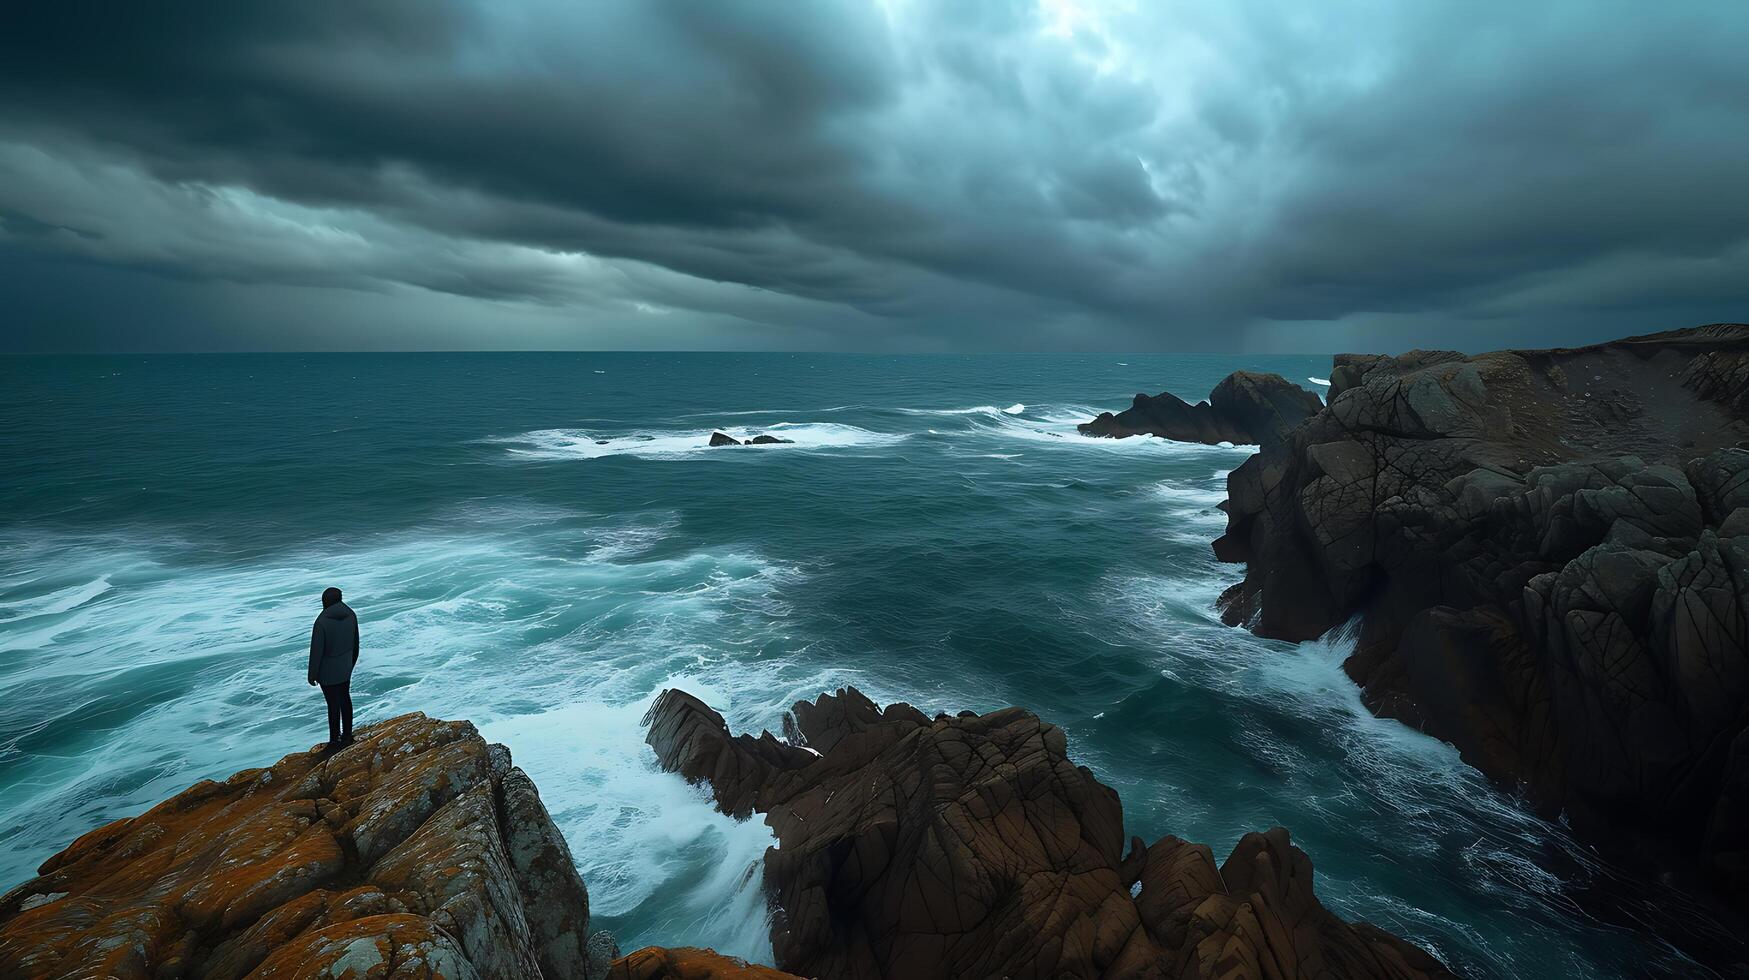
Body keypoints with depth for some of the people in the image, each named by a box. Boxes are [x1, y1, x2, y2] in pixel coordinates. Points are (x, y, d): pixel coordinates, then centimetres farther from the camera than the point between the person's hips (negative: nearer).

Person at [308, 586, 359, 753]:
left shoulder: (322, 622, -25)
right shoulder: (351, 615, -5)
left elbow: (316, 651, -18)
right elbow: (355, 643, 7)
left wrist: (312, 674, -6)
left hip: (328, 672, -6)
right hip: (345, 668, 6)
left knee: (333, 705, 4)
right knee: (345, 699, 18)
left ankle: (334, 742, 18)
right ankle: (347, 736, 31)